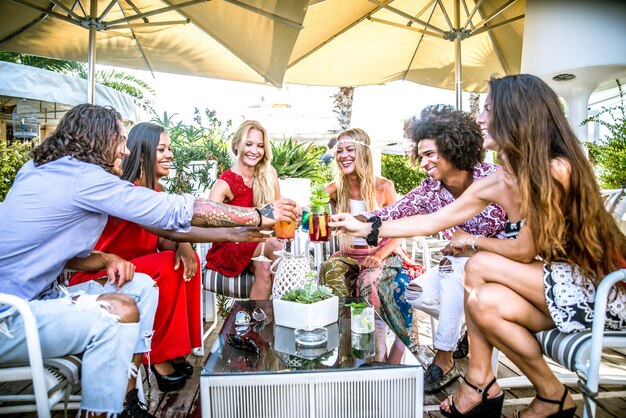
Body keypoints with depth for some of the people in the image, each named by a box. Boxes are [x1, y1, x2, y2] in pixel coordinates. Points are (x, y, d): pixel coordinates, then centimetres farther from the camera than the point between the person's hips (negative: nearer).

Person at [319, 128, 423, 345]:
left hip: (383, 254, -2)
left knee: (369, 280, -32)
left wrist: (379, 256, -19)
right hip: (349, 255, 2)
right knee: (329, 270, -29)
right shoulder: (335, 189, -2)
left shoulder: (383, 187, -8)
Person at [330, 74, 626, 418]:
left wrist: (474, 242, -2)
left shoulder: (556, 170, -24)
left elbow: (524, 251, -20)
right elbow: (433, 221, 1)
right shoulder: (496, 183, -3)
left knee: (480, 266, -21)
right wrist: (368, 228, 2)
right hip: (563, 282, 6)